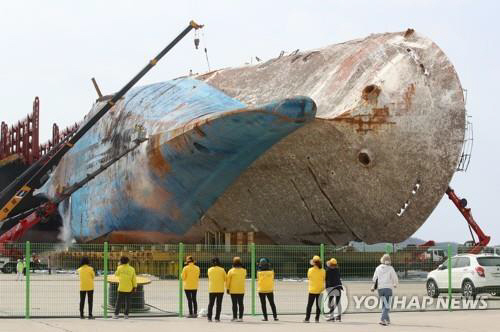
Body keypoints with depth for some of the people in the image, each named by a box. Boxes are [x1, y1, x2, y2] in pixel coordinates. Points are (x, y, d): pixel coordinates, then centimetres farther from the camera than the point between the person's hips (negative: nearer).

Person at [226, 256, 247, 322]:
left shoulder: (231, 271, -8)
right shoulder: (244, 271, 0)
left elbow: (228, 280, -4)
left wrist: (227, 288, 5)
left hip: (233, 290, -2)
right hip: (241, 290, 2)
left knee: (234, 304, 1)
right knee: (240, 304, 6)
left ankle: (235, 317, 2)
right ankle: (240, 317, 4)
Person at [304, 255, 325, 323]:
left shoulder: (310, 270, -8)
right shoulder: (322, 271, -3)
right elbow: (324, 280, 2)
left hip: (312, 290, -2)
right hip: (320, 290, 2)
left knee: (309, 305, 4)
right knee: (318, 305, 8)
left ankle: (307, 318, 1)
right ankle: (317, 319, 6)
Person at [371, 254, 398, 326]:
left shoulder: (378, 268, 5)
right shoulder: (390, 268, -7)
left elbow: (375, 278, 10)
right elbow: (395, 278, -3)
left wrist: (374, 286, 26)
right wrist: (395, 284, 18)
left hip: (380, 288, 4)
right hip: (388, 288, -4)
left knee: (384, 304, 17)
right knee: (387, 305, -3)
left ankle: (387, 319, 22)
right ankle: (383, 319, -17)